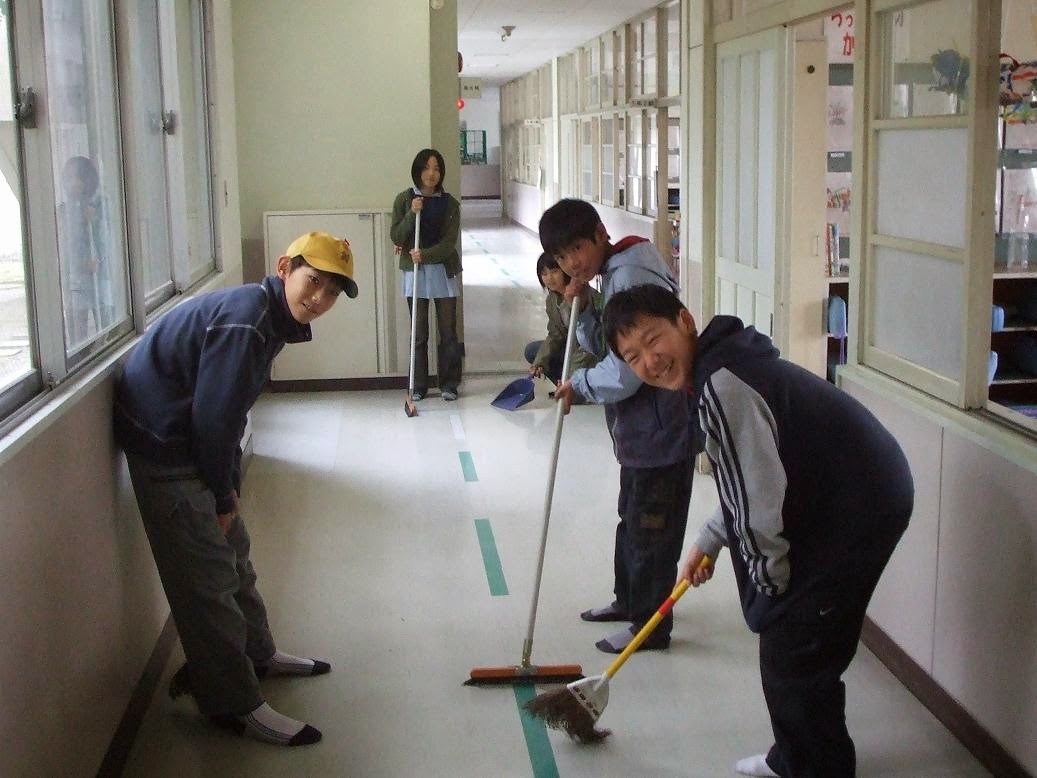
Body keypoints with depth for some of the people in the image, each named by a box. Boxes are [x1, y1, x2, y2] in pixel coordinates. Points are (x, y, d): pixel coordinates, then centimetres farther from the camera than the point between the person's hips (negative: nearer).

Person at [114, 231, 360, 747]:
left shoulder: (270, 316, 7)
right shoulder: (245, 322, -25)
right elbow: (214, 417, -25)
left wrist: (229, 487, 12)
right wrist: (223, 493, -12)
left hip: (190, 439, 10)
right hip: (165, 447, -10)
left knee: (231, 549, 21)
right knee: (205, 573, -4)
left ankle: (256, 654, 39)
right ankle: (232, 703, 5)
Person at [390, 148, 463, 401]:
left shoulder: (449, 203, 0)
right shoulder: (404, 199, 1)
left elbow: (449, 242, -8)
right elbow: (395, 237, -3)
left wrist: (425, 254, -24)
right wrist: (412, 214, -17)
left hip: (444, 271, 0)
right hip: (414, 272, 0)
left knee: (448, 331, 3)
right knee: (419, 333, 5)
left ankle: (449, 384, 13)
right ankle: (418, 386, 13)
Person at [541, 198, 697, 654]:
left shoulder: (630, 278, -24)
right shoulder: (613, 274, 9)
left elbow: (624, 373, -27)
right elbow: (604, 348, 15)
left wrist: (578, 386, -11)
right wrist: (583, 308, -1)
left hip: (660, 428, -11)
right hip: (641, 428, 11)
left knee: (650, 528, 3)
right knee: (631, 518, 24)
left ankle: (651, 626, 16)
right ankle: (628, 600, 41)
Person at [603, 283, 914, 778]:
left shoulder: (722, 386, -23)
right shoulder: (722, 368, 11)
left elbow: (761, 495, -24)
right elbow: (750, 478, 24)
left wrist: (772, 575, -10)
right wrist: (708, 543, 28)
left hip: (856, 511, -11)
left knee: (796, 657, -1)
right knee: (784, 647, 21)